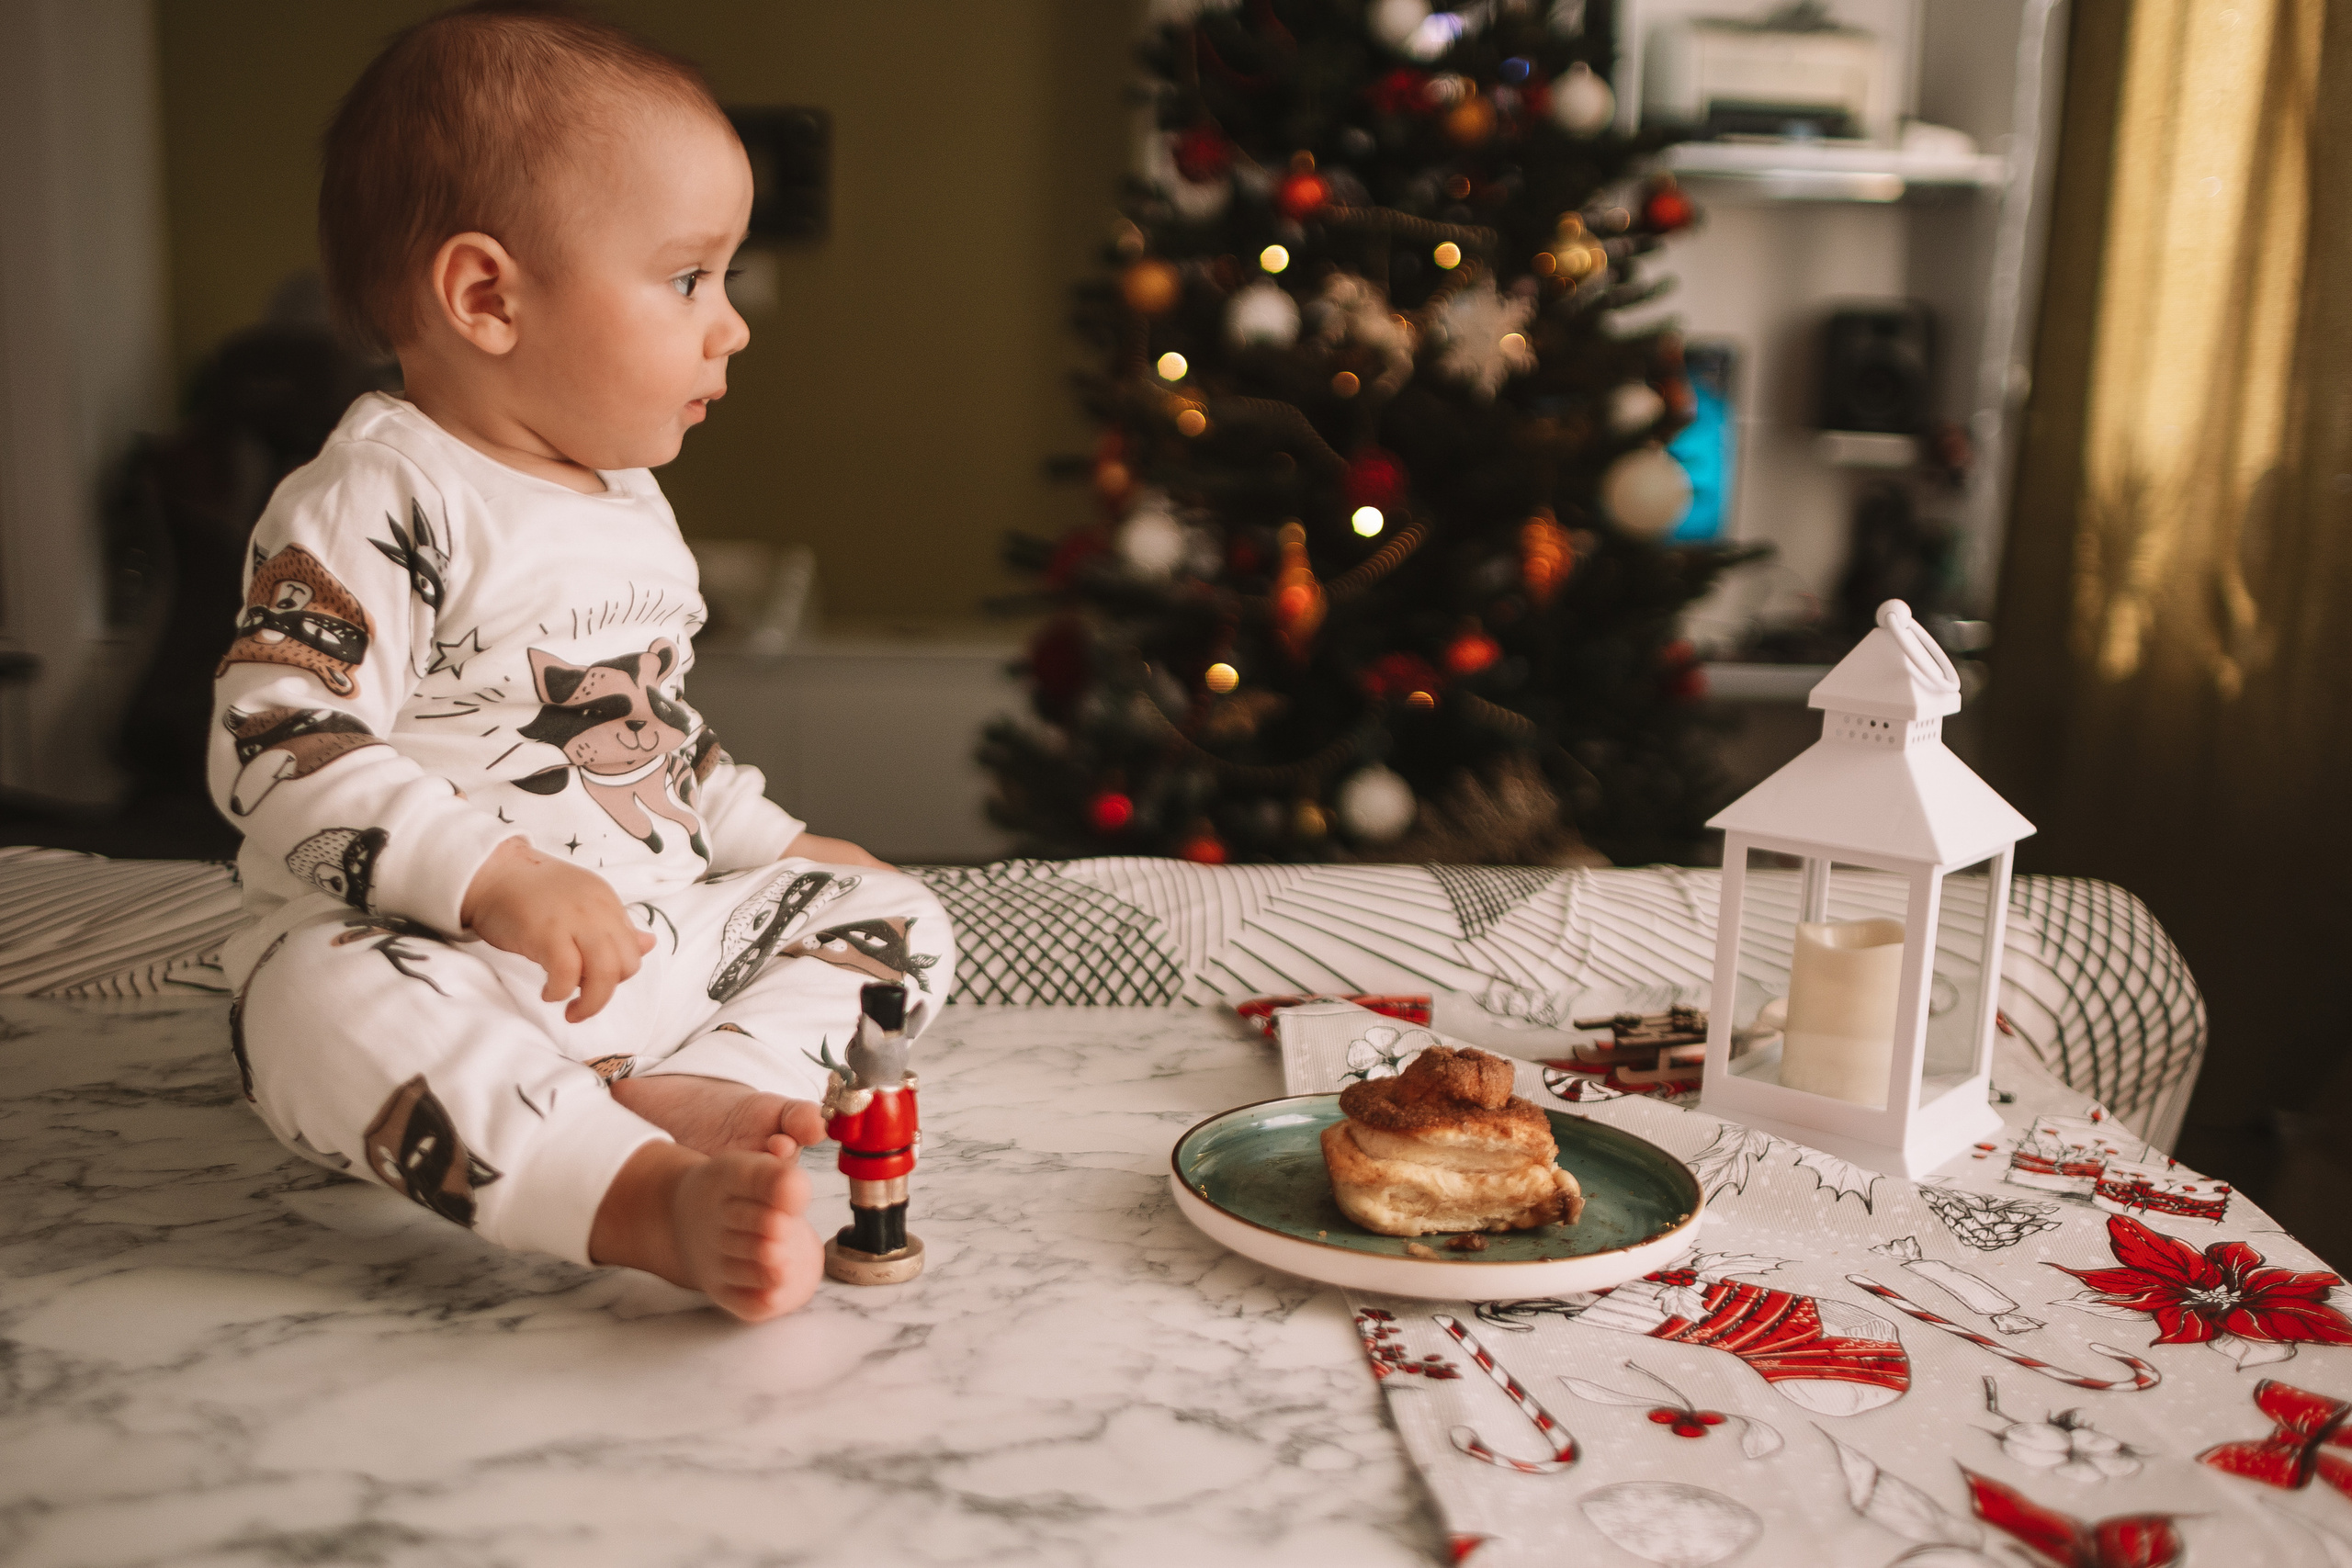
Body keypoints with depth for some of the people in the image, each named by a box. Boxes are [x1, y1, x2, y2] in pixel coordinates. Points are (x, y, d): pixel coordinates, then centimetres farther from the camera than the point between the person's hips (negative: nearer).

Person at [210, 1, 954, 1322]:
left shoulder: (630, 503, 15)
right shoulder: (379, 507, -13)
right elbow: (278, 748, -23)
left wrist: (772, 839, 20)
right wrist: (497, 877, -32)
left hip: (667, 938, 8)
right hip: (453, 960, -8)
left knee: (894, 914, 1)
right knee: (328, 996, -37)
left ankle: (703, 1087, -24)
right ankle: (663, 1200, -50)